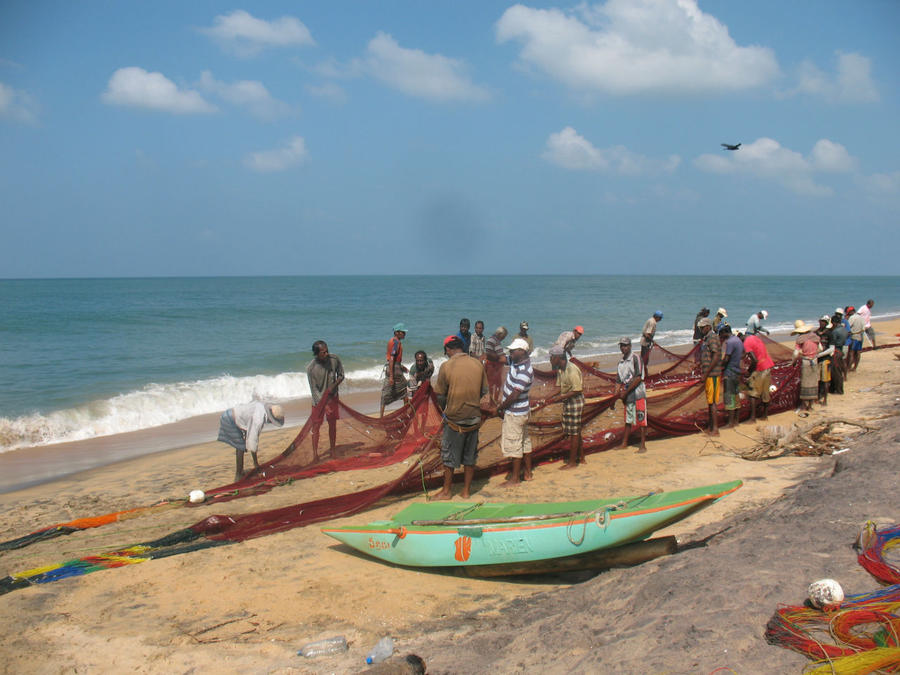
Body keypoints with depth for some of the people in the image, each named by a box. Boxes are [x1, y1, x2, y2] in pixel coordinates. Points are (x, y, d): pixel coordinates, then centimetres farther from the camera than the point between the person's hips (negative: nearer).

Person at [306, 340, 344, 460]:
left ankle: (332, 449, 30)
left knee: (333, 424, 13)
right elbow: (314, 389, -16)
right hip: (319, 400, -3)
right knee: (316, 426, 2)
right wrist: (323, 404, -21)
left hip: (332, 397, 3)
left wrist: (334, 385, -17)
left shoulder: (334, 359, -12)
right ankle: (315, 452, 15)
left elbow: (341, 375, 2)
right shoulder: (311, 368, -20)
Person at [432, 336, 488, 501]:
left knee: (449, 456, 11)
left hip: (454, 418, -4)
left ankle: (447, 491, 21)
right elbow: (484, 391, 6)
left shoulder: (446, 366, -13)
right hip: (474, 417, 4)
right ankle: (466, 491, 22)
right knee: (470, 456, 15)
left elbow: (440, 395, -7)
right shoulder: (478, 364, -2)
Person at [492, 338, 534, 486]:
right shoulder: (515, 362, 1)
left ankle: (514, 479, 7)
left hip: (515, 413, -10)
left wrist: (499, 408, -15)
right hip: (520, 411, 10)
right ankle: (528, 473, 29)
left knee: (513, 444, -1)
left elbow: (514, 395, -25)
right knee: (525, 442, 17)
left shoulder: (524, 371, -26)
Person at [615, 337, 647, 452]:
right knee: (628, 420, 13)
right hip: (627, 396, 7)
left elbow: (638, 378, -14)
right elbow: (619, 380, 17)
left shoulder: (636, 358, -7)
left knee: (641, 419, -4)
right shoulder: (621, 362, 15)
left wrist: (626, 391, -14)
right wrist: (618, 391, -2)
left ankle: (643, 445, -2)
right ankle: (624, 443, 20)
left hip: (638, 394, -7)